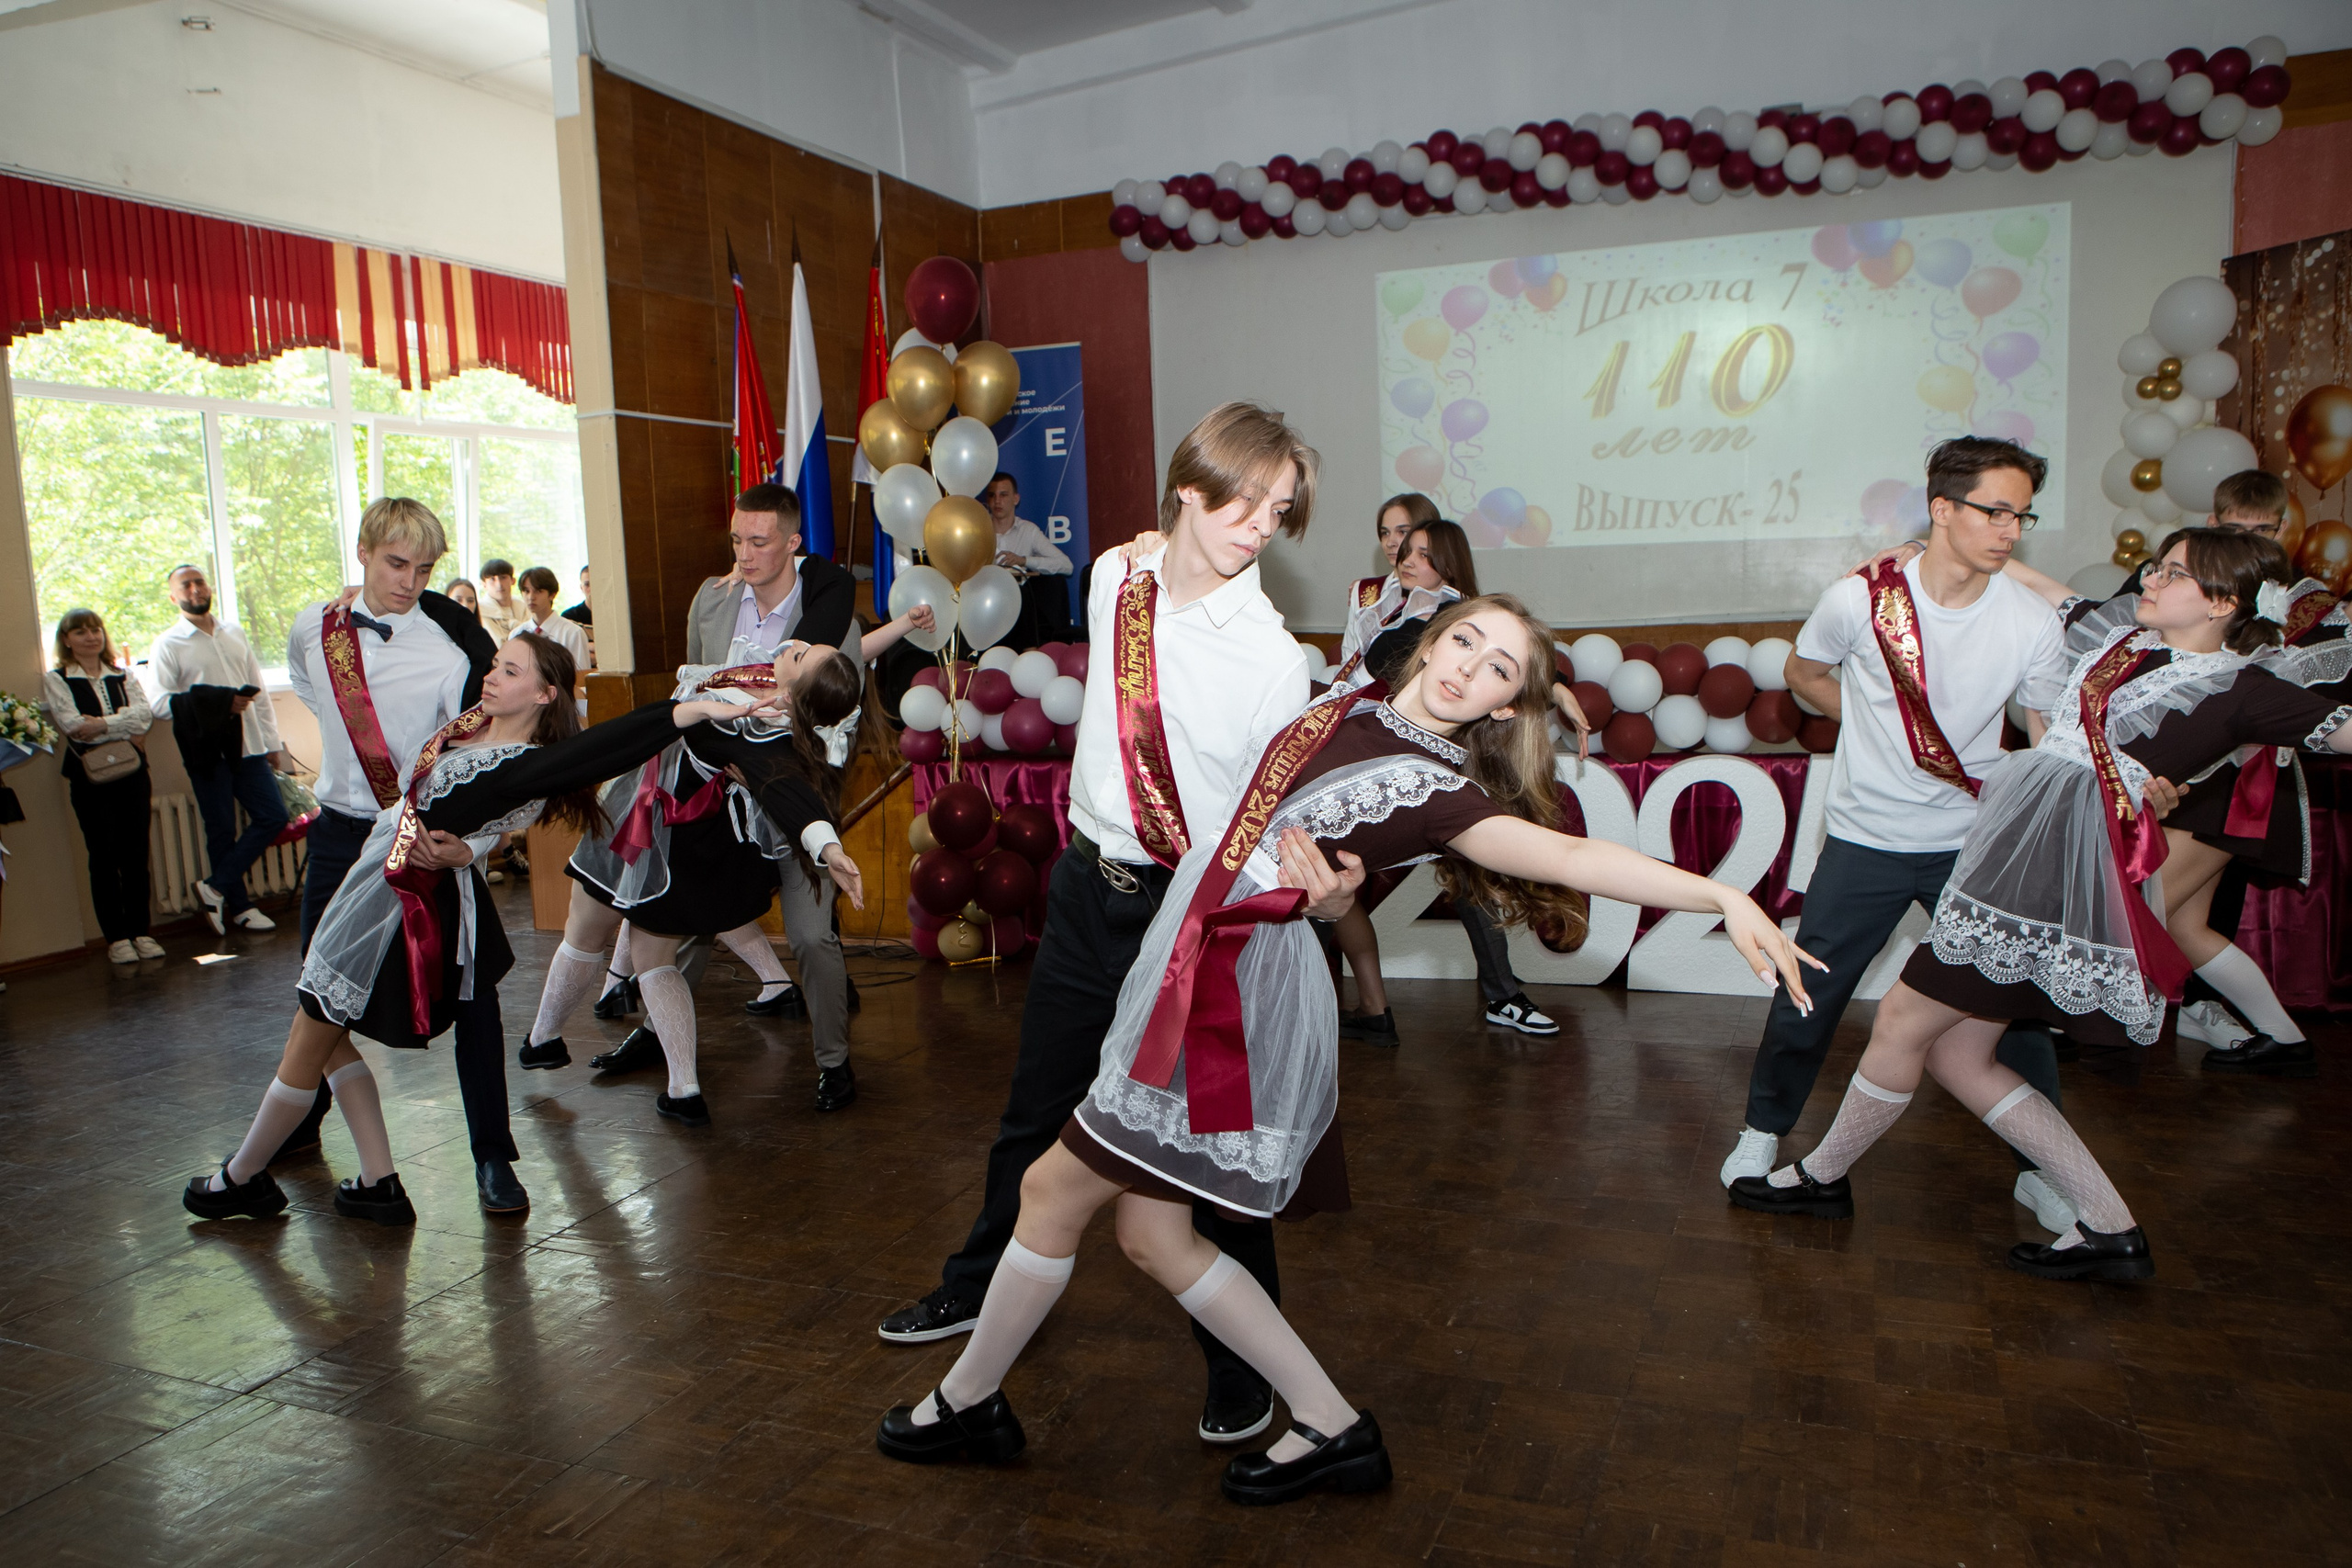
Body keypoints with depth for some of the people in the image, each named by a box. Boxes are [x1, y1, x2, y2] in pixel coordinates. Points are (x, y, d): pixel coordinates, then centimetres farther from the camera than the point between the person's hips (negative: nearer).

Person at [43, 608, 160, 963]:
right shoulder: (55, 680, 5)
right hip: (89, 776, -2)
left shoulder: (122, 676, 15)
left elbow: (143, 712, -3)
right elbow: (71, 724, -9)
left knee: (136, 854, 3)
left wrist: (102, 725, -15)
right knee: (103, 856, 0)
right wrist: (125, 729, -8)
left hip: (131, 771, 3)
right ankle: (116, 937, 6)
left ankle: (140, 931, 10)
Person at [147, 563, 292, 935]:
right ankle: (239, 906, 15)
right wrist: (221, 703, -18)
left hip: (247, 745, 4)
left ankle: (216, 887, 10)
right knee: (222, 830, 4)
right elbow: (161, 704, -10)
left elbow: (259, 691, 17)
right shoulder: (168, 645, -1)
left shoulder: (235, 634, 14)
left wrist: (272, 742, 13)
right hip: (207, 750, -4)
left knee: (273, 817, -1)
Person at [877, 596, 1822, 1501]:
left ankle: (967, 1402, 29)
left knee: (1053, 1191, 4)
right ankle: (1333, 1429, 21)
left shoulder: (1440, 789, -14)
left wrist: (1724, 897, -36)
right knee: (1152, 1235, 14)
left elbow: (1571, 854, -25)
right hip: (1191, 970, 8)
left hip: (1240, 990, -8)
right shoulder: (1347, 704, 9)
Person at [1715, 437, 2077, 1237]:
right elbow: (1803, 673, 7)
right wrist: (1883, 728, 2)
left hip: (1974, 844, 1)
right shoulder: (1860, 598, -13)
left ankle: (2041, 1171, 25)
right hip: (1865, 839, -1)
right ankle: (1763, 1130, 29)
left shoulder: (2032, 621, -10)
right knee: (1808, 994, 6)